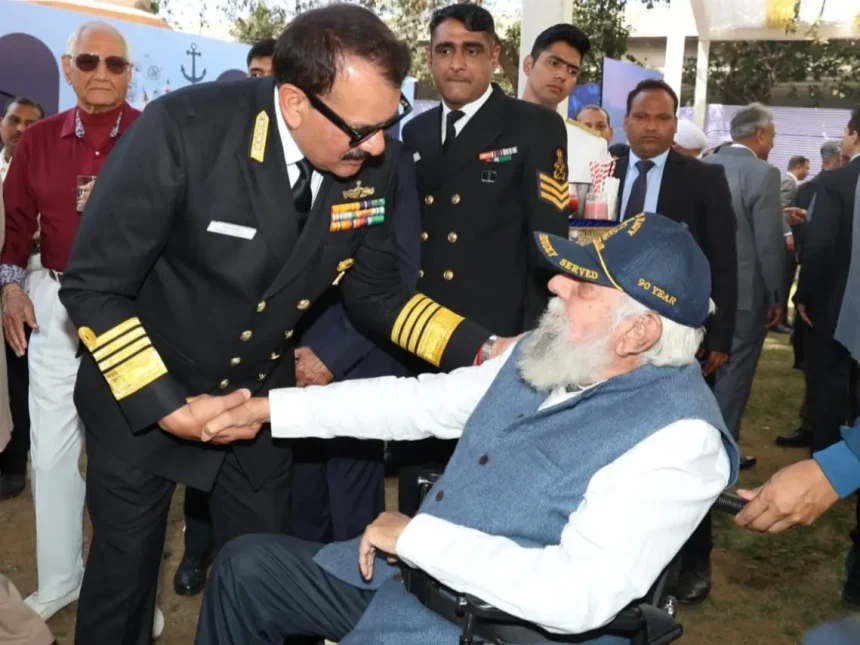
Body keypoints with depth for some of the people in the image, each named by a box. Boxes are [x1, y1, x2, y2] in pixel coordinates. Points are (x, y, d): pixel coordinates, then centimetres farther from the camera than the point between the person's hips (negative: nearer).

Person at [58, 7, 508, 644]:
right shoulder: (184, 129, -29)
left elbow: (374, 290, -3)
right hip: (141, 392, -3)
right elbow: (93, 286, -21)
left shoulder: (374, 164, -15)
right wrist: (169, 406, -24)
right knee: (125, 570, 15)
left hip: (258, 395, 4)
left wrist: (482, 348, -16)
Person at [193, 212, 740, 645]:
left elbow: (576, 596, -31)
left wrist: (417, 535, -22)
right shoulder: (547, 355, 1)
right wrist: (271, 407, 8)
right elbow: (422, 399, 9)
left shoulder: (678, 435, -24)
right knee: (248, 565, 7)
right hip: (417, 569, 8)